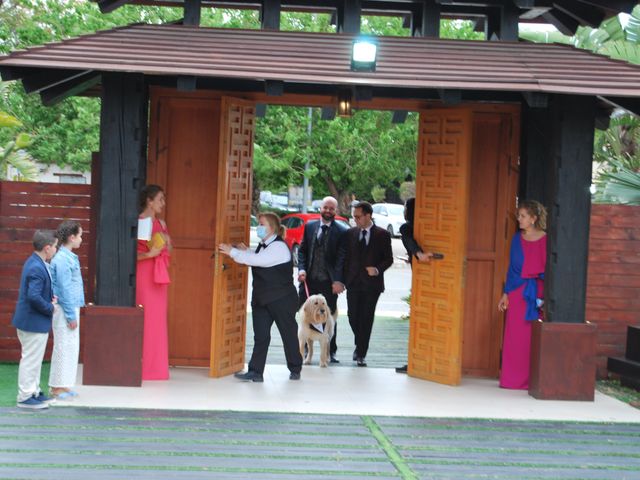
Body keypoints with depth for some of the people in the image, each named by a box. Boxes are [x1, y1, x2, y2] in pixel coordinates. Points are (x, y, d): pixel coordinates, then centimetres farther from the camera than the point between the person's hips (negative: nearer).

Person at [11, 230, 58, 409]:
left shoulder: (35, 263, 7)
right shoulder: (37, 268, -25)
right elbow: (34, 296, -31)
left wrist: (50, 298, 5)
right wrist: (50, 308, -18)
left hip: (35, 321, 11)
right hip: (34, 322, -11)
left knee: (34, 359, 19)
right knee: (30, 359, 0)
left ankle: (33, 392, 30)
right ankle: (25, 397, 8)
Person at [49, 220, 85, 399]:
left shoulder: (70, 257, 12)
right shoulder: (62, 260, -18)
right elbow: (64, 289, -19)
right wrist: (71, 316, -18)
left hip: (72, 307, 10)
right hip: (65, 310, -10)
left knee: (71, 347, 13)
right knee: (64, 347, -3)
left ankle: (63, 384, 20)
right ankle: (57, 386, 4)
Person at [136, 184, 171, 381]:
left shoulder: (161, 223, 15)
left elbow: (168, 253, 20)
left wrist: (167, 243, 1)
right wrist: (149, 254, -22)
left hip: (159, 276, 7)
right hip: (144, 274, -7)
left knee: (158, 319, 7)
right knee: (144, 318, -7)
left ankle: (156, 366, 13)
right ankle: (142, 366, -2)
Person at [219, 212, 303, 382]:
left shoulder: (279, 247, -16)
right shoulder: (264, 246, 14)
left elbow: (258, 260, -26)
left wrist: (232, 252, -23)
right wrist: (245, 252, 1)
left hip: (281, 299, -8)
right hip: (262, 299, 8)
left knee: (288, 334, 5)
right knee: (260, 336, 1)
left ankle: (295, 370, 18)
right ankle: (255, 371, -2)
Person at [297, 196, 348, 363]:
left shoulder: (341, 231, -2)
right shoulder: (310, 226, 9)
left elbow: (341, 257, -7)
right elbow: (302, 250, 12)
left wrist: (338, 280, -15)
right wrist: (302, 269, -4)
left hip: (329, 282, -3)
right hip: (308, 280, 3)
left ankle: (331, 352, 12)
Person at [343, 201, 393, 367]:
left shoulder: (382, 235, -1)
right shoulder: (350, 233, 8)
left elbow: (388, 259, 2)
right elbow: (346, 257, 11)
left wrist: (377, 269, -16)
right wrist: (343, 279, 3)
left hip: (372, 283, -3)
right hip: (353, 283, 3)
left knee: (366, 318, -2)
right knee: (353, 316, 1)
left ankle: (361, 354, 5)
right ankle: (360, 345, 27)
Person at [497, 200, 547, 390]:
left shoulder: (545, 240, -2)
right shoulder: (517, 239, 8)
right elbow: (511, 268, 12)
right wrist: (506, 294, 7)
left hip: (537, 293, -3)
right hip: (517, 293, 3)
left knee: (534, 337, -3)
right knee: (515, 337, 2)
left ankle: (533, 379, 4)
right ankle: (513, 379, 9)